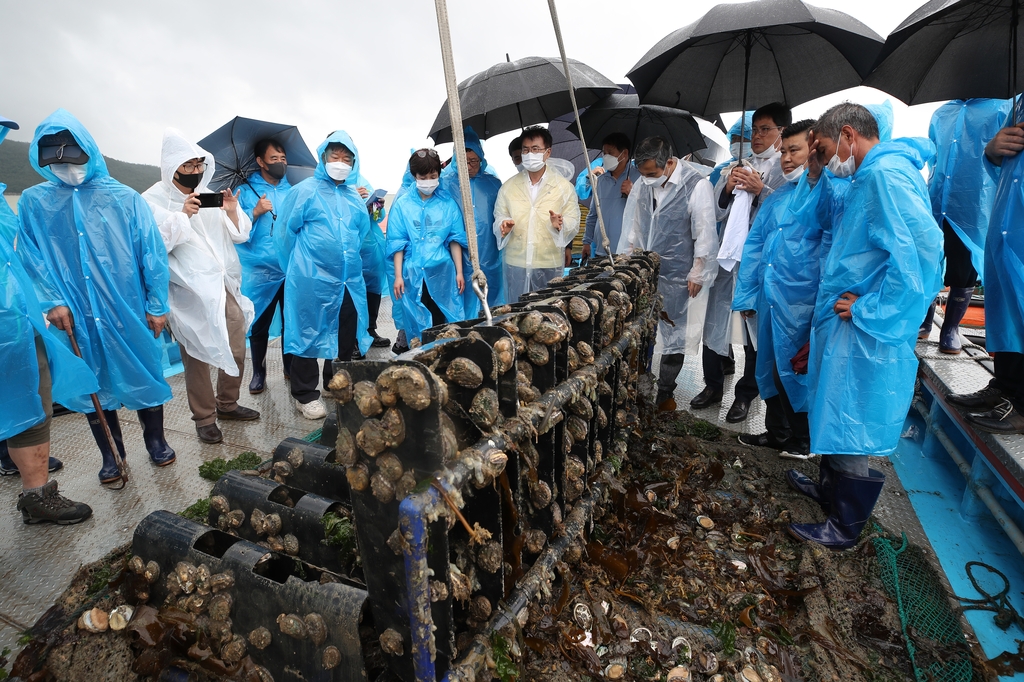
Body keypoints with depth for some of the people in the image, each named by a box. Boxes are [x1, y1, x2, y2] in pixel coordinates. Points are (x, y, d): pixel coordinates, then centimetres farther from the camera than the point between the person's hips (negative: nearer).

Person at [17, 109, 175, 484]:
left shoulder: (125, 198, -1)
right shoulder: (34, 202, 5)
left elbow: (152, 254, -3)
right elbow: (31, 258, 5)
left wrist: (157, 305, -6)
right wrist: (52, 301, -9)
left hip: (130, 312, -2)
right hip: (77, 317, 2)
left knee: (145, 375, 8)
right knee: (94, 384, 12)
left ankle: (155, 441, 28)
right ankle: (110, 455, 29)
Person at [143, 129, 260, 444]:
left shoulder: (209, 196, 14)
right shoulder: (153, 200, -1)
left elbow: (239, 235, 11)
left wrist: (232, 211, -7)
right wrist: (182, 214, -20)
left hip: (226, 288, 5)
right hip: (190, 294, -5)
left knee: (237, 350, 10)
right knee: (197, 357, 1)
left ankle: (227, 403, 29)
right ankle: (204, 418, 17)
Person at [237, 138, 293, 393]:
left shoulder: (293, 190, 9)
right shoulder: (245, 191, 2)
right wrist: (255, 213, -17)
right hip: (260, 272, -2)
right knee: (260, 324, 6)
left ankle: (291, 367, 26)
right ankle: (258, 372, 21)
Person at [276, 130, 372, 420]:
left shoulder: (355, 196, 13)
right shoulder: (305, 190, -3)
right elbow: (285, 233, -1)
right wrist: (300, 266, 5)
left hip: (349, 279, 6)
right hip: (312, 281, -5)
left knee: (347, 335, 12)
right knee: (309, 334, 3)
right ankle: (305, 395, 15)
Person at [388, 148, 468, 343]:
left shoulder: (448, 203, 4)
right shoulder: (402, 204, 1)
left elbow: (455, 239, 4)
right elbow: (397, 243, 1)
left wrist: (459, 272, 1)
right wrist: (398, 275, -3)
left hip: (443, 272, 1)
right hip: (414, 273, 0)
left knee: (443, 321, 6)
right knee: (416, 323, 7)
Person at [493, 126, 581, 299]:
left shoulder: (564, 187, 4)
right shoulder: (508, 187, 9)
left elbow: (574, 223, 1)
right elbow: (499, 217, 10)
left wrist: (560, 224, -21)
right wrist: (504, 226, -13)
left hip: (550, 265, -1)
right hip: (515, 263, 1)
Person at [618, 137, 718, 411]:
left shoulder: (697, 185, -11)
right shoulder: (643, 184, 4)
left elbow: (705, 235, -9)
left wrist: (698, 275, -8)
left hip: (677, 276, -4)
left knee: (674, 336, 7)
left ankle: (664, 393, 21)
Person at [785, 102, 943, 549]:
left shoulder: (886, 173, -16)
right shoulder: (871, 177, 17)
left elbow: (922, 249, -28)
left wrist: (869, 310, -21)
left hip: (865, 334, -10)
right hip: (846, 327, 10)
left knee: (850, 426, 1)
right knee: (836, 416, 22)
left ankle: (845, 527, 19)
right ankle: (830, 489, 42)